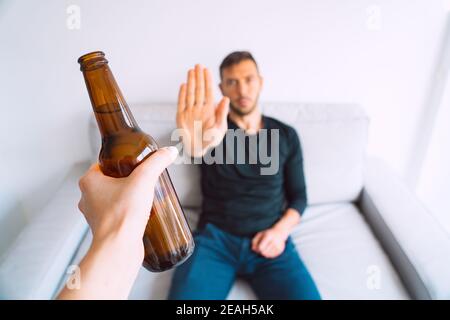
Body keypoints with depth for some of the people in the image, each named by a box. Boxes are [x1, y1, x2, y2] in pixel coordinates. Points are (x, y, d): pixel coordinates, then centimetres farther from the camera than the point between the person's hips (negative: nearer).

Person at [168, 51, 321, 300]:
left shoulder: (286, 135, 10)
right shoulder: (212, 127, 4)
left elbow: (298, 195, 13)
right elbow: (202, 144, -22)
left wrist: (281, 230, -7)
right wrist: (196, 146, -47)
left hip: (268, 241, 2)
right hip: (214, 238, -1)